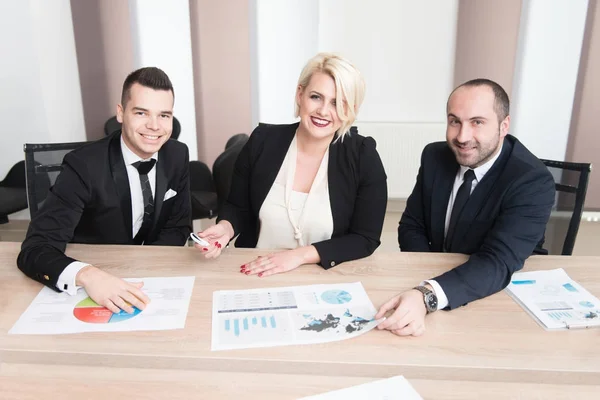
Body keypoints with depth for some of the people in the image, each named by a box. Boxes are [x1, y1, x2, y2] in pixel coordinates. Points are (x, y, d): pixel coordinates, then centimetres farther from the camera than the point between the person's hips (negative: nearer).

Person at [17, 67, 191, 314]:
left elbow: (179, 227, 1)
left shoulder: (178, 155, -7)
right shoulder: (83, 166, -19)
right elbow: (35, 248, -23)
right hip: (94, 288, -2)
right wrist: (86, 275, -43)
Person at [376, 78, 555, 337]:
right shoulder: (434, 157, -6)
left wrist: (427, 296, -45)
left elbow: (498, 262, -30)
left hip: (505, 295, -3)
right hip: (436, 276, 3)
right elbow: (411, 227, 0)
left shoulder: (534, 182, -20)